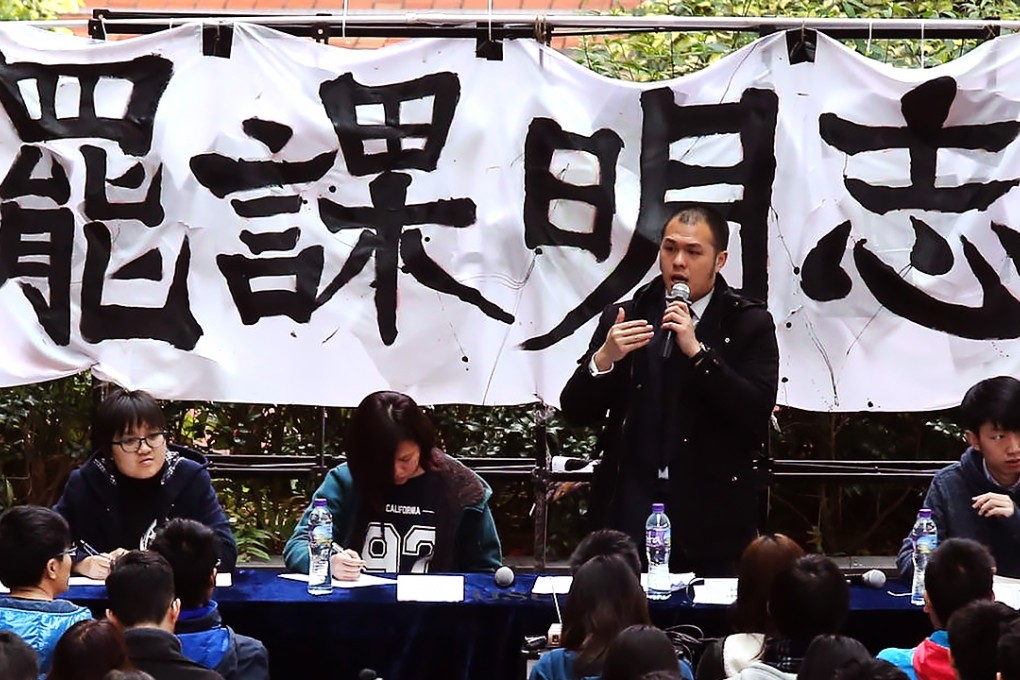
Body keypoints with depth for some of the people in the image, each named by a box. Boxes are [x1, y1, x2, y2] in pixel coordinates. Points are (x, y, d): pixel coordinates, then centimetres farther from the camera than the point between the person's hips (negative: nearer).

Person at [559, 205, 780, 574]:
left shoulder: (750, 324, 3)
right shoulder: (622, 318, 10)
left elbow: (758, 414, -10)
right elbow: (575, 412, 6)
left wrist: (697, 351, -17)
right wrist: (603, 359, -13)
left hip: (710, 517, -1)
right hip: (630, 512, 2)